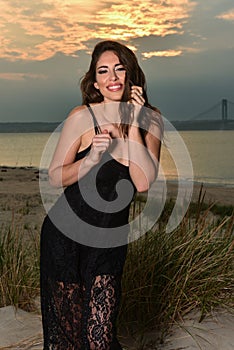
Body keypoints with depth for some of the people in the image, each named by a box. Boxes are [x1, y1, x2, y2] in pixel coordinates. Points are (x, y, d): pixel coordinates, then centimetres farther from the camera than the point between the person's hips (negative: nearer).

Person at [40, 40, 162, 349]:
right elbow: (55, 177, -6)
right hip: (66, 234, -2)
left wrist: (133, 124, -19)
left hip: (111, 239, 2)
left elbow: (143, 183, -15)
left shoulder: (150, 119, -3)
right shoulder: (83, 117, -12)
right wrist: (92, 158, -23)